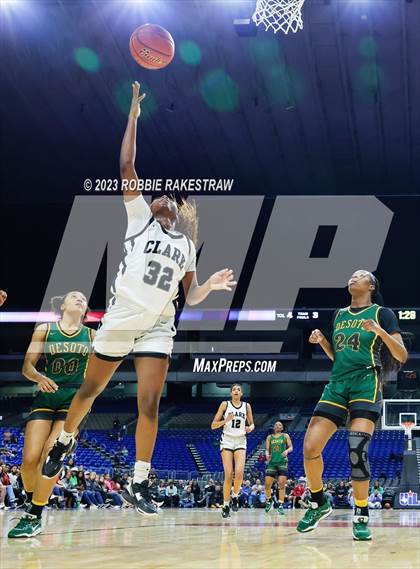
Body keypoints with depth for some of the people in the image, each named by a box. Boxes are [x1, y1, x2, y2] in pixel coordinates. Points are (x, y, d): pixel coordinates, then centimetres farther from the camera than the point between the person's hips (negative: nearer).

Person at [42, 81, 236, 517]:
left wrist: (209, 286, -5)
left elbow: (190, 297, 16)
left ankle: (138, 485, -4)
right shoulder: (139, 218, 5)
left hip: (157, 329, 2)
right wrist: (134, 113, -6)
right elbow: (126, 165, -5)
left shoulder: (186, 245, 15)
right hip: (120, 320, -2)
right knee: (90, 390, 11)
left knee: (149, 403, -8)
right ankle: (64, 442, 38)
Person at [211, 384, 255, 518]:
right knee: (228, 475, -11)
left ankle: (235, 497, 9)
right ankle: (226, 505, 2)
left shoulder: (246, 406, 6)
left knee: (239, 473, -17)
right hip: (227, 441, -2)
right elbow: (213, 425, -2)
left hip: (240, 442, 2)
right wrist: (226, 420, -19)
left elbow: (252, 423, 17)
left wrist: (250, 428, -6)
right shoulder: (225, 404, -1)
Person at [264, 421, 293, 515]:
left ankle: (280, 506, -7)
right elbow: (267, 449, 9)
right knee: (267, 484, -3)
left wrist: (287, 451, -20)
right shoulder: (269, 437, 14)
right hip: (272, 462, 2)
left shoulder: (285, 436, 9)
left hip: (282, 462, -2)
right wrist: (267, 454, -14)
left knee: (282, 484, -10)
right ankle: (269, 501, 22)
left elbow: (291, 447, 3)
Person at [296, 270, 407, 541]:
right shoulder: (340, 315, 19)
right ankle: (319, 503, 15)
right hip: (337, 385, 5)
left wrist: (379, 331, -17)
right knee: (310, 448, -6)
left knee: (357, 450, -19)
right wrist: (322, 341, 8)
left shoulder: (382, 313, 3)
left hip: (366, 384, -5)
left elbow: (402, 356, -3)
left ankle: (362, 517, -6)